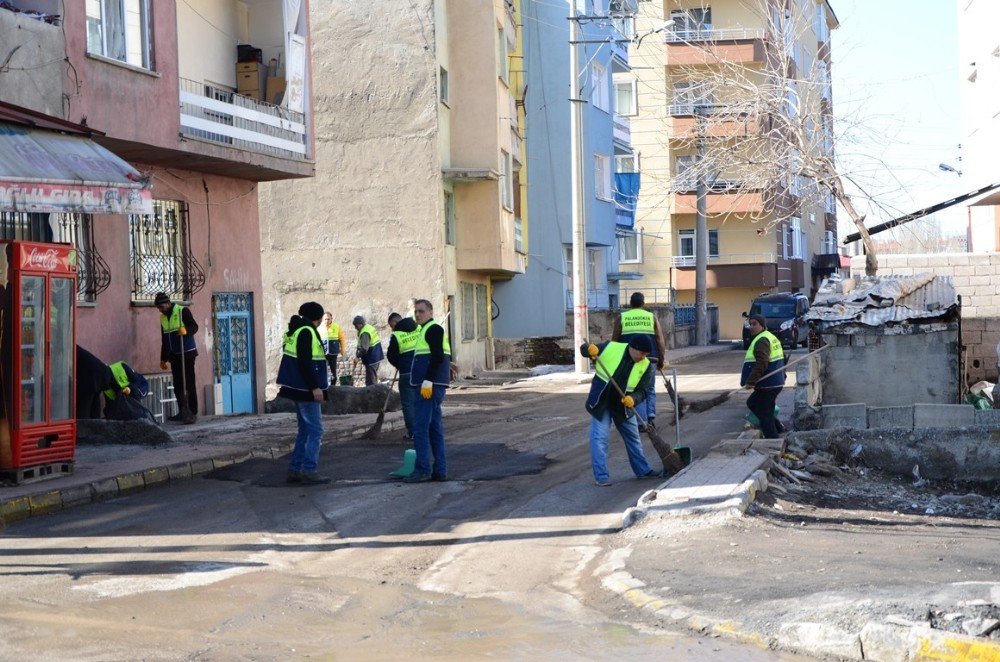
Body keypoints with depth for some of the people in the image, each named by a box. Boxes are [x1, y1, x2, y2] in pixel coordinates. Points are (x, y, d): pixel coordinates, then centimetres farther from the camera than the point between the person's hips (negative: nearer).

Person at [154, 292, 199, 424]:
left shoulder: (183, 311, -8)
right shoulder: (163, 318, 14)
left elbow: (195, 326, -13)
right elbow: (164, 340, 19)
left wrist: (186, 330, -34)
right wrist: (163, 359, 19)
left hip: (187, 353, -7)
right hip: (174, 355, 7)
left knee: (189, 384, -7)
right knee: (177, 385, 7)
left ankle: (193, 412, -6)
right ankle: (182, 412, 13)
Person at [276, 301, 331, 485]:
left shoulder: (295, 330, 14)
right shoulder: (306, 332, -15)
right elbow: (305, 362, -22)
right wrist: (314, 387, -22)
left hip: (297, 388, 10)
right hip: (305, 389, -10)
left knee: (305, 429, 15)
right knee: (315, 430, -6)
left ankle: (294, 470, 16)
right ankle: (309, 471, -8)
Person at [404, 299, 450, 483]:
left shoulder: (433, 329, -9)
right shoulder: (427, 330, 22)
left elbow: (437, 356, -20)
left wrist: (428, 381, -24)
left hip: (430, 386, -11)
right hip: (430, 386, 11)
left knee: (420, 428, -11)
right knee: (435, 428, 10)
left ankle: (422, 470, -12)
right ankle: (440, 470, 12)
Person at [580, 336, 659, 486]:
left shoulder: (646, 366, -9)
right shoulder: (611, 348, -16)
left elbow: (643, 391, -9)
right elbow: (584, 349, -6)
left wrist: (633, 399, -31)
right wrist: (589, 349, -31)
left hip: (624, 406, 3)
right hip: (601, 402, -3)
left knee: (633, 438, 14)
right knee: (599, 438, -8)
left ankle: (642, 470, 29)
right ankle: (601, 476, -2)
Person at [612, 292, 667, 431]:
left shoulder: (621, 318, 5)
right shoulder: (652, 317, 6)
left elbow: (614, 341, 4)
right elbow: (660, 341, 2)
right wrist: (661, 360, 9)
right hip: (650, 358, 1)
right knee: (650, 389, 17)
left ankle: (642, 422, -3)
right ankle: (651, 415, 1)